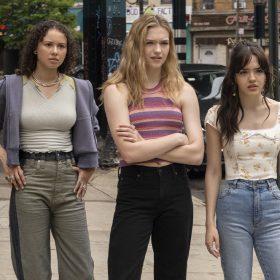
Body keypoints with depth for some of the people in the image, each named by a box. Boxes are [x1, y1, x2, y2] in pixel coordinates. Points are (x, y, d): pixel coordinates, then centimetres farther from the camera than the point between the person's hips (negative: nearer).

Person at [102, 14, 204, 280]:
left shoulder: (183, 91, 7)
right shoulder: (117, 90, -3)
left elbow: (196, 153, -3)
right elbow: (129, 151, -14)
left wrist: (145, 145, -10)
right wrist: (177, 138, -7)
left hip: (176, 191, 3)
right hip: (135, 191, -3)